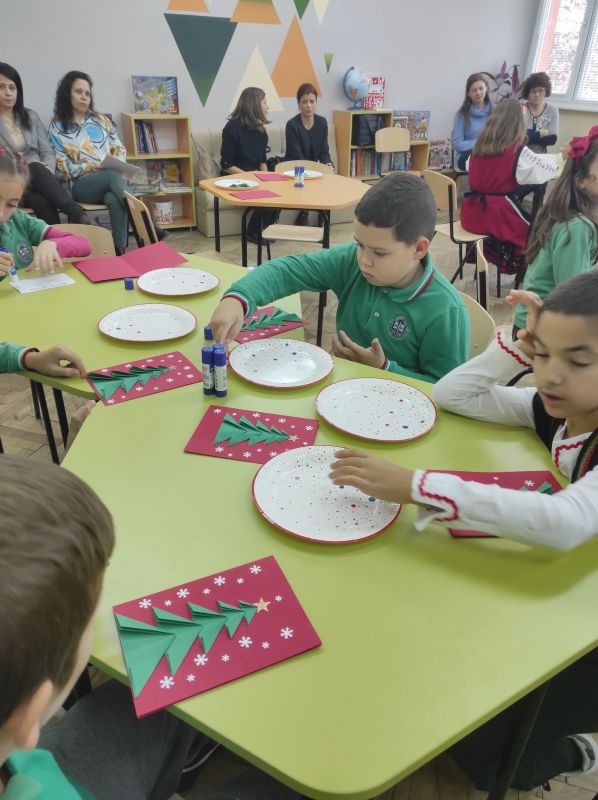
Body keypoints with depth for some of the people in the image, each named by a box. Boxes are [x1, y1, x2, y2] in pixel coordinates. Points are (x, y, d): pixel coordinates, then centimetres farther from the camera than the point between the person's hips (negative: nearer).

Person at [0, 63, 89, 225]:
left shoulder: (30, 116, 19)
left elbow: (48, 152, 12)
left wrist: (47, 170, -11)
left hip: (39, 180, 3)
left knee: (41, 200, -34)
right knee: (36, 169, -35)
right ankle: (76, 213, -44)